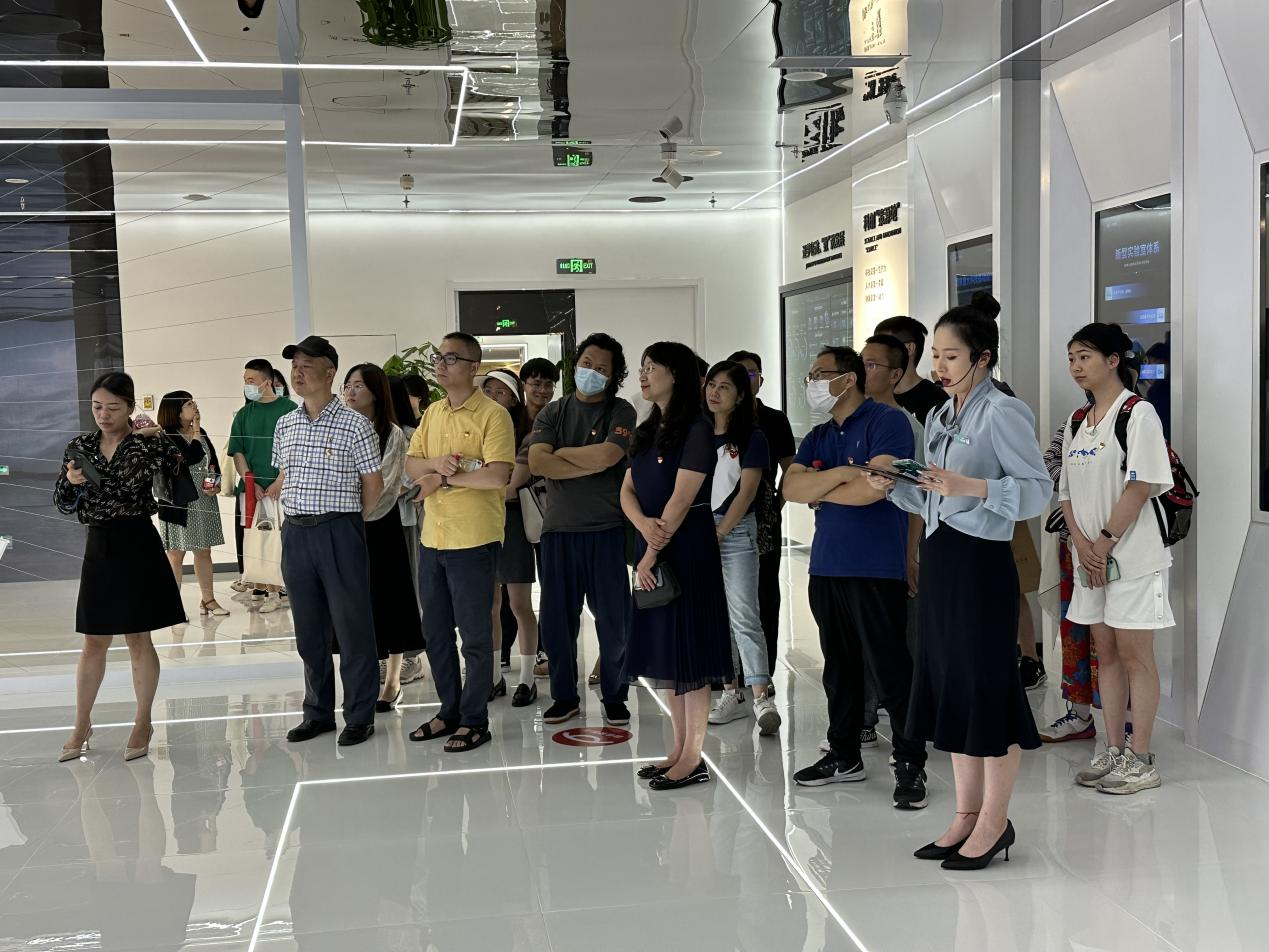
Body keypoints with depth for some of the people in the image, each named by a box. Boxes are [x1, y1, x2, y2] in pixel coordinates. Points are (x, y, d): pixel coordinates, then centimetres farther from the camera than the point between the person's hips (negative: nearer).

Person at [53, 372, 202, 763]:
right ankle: (81, 726, 24)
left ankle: (143, 724, 19)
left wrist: (160, 434, -27)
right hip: (98, 548, 3)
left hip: (138, 546, -3)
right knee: (93, 643, 11)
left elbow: (195, 455, -18)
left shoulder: (147, 444, -5)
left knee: (138, 639, 6)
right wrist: (71, 482, -14)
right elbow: (63, 504, 5)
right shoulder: (79, 447, 5)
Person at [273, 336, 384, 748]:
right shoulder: (285, 424, 11)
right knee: (309, 629, 13)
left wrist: (346, 526, 4)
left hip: (339, 532, -5)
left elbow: (373, 486, -2)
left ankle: (359, 716, 11)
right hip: (295, 533, 6)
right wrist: (294, 516, 8)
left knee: (352, 627, 1)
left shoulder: (354, 424, -7)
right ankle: (318, 713, 24)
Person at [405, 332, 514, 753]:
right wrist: (437, 463, -11)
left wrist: (444, 478, -12)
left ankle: (475, 720, 14)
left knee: (475, 636, 3)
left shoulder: (492, 414, -11)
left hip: (474, 540, -7)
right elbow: (412, 465, 11)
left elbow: (497, 476, -21)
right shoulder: (432, 413, 13)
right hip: (432, 538, 7)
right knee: (435, 632, 15)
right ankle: (450, 710, 30)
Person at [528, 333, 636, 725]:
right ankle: (564, 696, 22)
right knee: (556, 619, 7)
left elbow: (606, 455, -17)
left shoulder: (621, 412, 0)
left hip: (606, 529, -3)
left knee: (614, 619, 3)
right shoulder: (553, 413, 9)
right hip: (559, 529, 3)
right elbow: (537, 462, -7)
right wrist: (592, 464, -13)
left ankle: (614, 696, 19)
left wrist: (562, 452, -3)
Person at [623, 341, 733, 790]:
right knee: (662, 650, 11)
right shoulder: (646, 432, 14)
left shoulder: (696, 431, -10)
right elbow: (627, 490, 9)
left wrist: (651, 554, -15)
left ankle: (694, 759, 4)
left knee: (688, 652, -4)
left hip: (687, 547, -8)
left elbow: (681, 499, -16)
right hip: (652, 547, 8)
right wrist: (645, 525, -13)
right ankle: (679, 749, 20)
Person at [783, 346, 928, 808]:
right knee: (839, 667, 14)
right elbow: (790, 488, 2)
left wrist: (818, 491, -3)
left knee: (890, 668, -5)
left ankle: (910, 765, 4)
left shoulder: (888, 421, -5)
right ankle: (844, 755, 26)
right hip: (826, 567, 7)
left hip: (877, 570, -7)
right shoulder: (818, 437, 17)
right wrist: (841, 473, -13)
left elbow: (874, 486, -18)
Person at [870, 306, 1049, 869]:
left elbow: (1037, 489, -15)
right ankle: (967, 815, 23)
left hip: (981, 561, -9)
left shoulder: (1002, 413, -9)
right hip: (938, 558, 9)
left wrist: (972, 487, -26)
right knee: (947, 684, 12)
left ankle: (995, 822, 11)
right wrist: (894, 487, 2)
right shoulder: (938, 418, 15)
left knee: (986, 684, -2)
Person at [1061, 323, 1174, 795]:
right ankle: (1114, 752, 20)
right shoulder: (1076, 423, 13)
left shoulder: (1138, 413, -8)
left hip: (1132, 555, -7)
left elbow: (1141, 487, -15)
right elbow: (1067, 492, 11)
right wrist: (1082, 543, -4)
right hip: (1091, 556, 7)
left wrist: (1105, 543, -16)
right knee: (1106, 653, 11)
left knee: (1134, 655, -2)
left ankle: (1141, 760, 5)